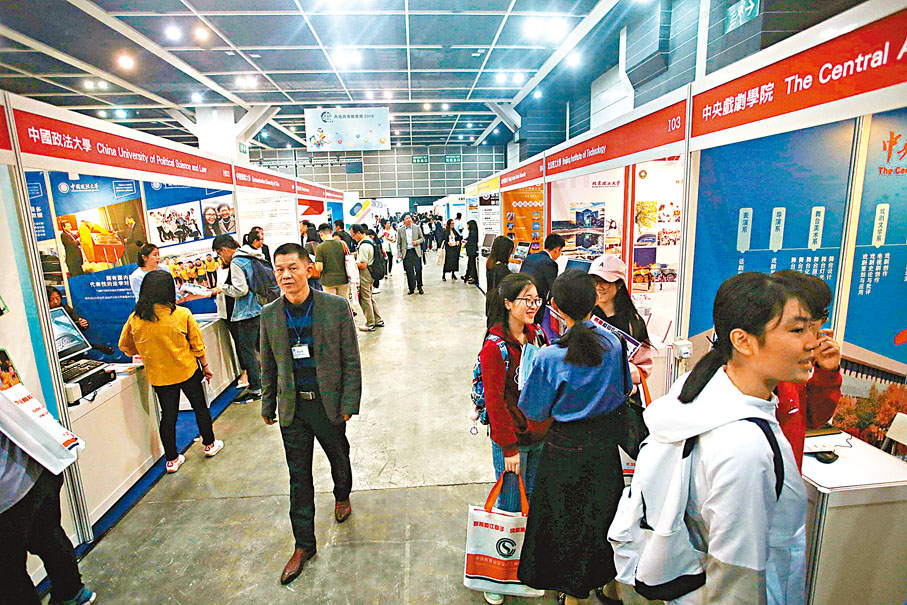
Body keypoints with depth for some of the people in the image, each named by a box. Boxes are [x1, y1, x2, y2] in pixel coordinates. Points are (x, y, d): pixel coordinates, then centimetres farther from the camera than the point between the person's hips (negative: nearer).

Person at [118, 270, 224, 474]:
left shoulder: (135, 319, -9)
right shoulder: (182, 314, -16)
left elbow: (125, 346, 6)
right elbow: (197, 345, -8)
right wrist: (205, 366, 6)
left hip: (158, 375, 2)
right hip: (188, 371, -2)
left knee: (168, 415, 15)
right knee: (200, 406, 18)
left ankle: (172, 460, 26)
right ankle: (209, 444, 33)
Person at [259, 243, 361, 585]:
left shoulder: (336, 307, -13)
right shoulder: (269, 315, -4)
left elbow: (351, 360, -9)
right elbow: (268, 365, 7)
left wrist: (349, 403, -11)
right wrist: (268, 405, 11)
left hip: (328, 403, -2)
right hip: (292, 407, 2)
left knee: (339, 458, 21)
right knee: (298, 476, 12)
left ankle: (342, 496, 55)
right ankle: (304, 545, 30)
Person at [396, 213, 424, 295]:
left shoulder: (417, 227, 4)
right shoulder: (400, 229, 4)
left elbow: (422, 238, 11)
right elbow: (398, 243, 8)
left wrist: (417, 242, -10)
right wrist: (399, 253, 2)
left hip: (416, 251, 0)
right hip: (406, 252, 0)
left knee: (418, 269, -3)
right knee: (409, 271, 3)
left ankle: (420, 287, 11)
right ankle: (411, 288, 12)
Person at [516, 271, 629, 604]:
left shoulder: (549, 357, -24)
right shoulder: (613, 342, -11)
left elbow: (535, 411, -13)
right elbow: (624, 390, 5)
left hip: (566, 447, -4)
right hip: (605, 440, 5)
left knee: (566, 519, 17)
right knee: (603, 512, 25)